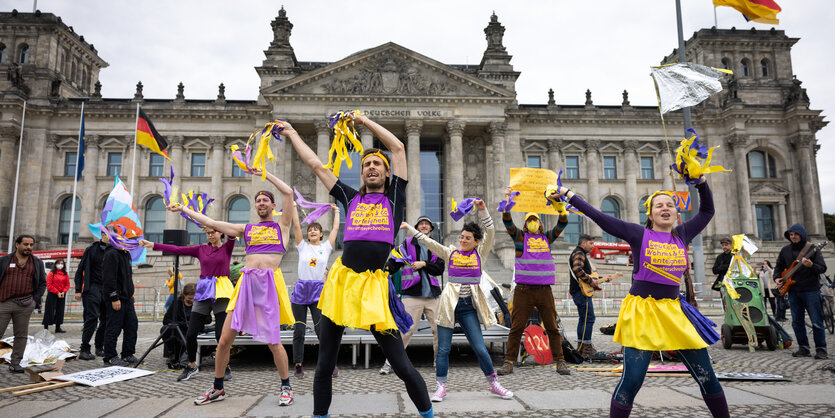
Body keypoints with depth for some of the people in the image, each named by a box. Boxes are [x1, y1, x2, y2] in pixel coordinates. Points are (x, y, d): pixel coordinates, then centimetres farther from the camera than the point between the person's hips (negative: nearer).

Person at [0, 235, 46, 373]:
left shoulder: (37, 263, 10)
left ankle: (15, 363, 13)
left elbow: (42, 283, 14)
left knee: (21, 335, 5)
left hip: (25, 305, 2)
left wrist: (35, 299, 4)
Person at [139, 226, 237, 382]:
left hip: (221, 293, -4)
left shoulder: (227, 247, 3)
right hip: (203, 292, 4)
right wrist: (153, 245, 4)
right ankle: (192, 366, 24)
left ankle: (225, 368, 12)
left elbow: (232, 235, -17)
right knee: (190, 334, 2)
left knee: (221, 334, -7)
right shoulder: (201, 249, 13)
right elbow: (177, 250, 8)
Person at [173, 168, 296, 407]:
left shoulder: (281, 226, 11)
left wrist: (264, 174, 8)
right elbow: (211, 223, 22)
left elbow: (288, 193, 2)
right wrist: (182, 208, 25)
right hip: (245, 282, 4)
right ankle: (218, 389, 22)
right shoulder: (246, 229, 20)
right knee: (224, 339, 3)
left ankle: (286, 387, 15)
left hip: (269, 282, -4)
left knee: (273, 342, -5)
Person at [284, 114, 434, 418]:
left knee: (402, 366, -2)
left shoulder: (394, 197, 9)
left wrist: (364, 121, 14)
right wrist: (291, 133, 27)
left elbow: (398, 148, 6)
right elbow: (315, 164, 21)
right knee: (324, 366, 11)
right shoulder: (351, 198, 15)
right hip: (341, 280, 3)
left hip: (373, 286, -3)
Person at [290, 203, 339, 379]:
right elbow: (296, 225, 6)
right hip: (301, 290, 1)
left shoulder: (326, 247, 10)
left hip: (318, 291, -1)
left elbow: (336, 228, 14)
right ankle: (299, 365, 12)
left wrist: (336, 211, 23)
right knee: (299, 330, 3)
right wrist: (294, 206, 7)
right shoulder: (302, 246, 9)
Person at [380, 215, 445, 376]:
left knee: (439, 329, 6)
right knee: (406, 329, -8)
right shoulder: (407, 244, 6)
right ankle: (389, 362, 4)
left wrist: (424, 264, -7)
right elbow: (394, 263, -1)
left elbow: (440, 270, 6)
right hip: (412, 295, -4)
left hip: (432, 295, 4)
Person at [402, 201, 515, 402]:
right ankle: (441, 387, 13)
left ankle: (494, 384, 18)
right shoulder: (451, 253, 8)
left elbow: (490, 232, -3)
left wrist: (483, 210, -13)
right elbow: (428, 242, 3)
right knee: (443, 348, 2)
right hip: (449, 304, 1)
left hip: (469, 306, 0)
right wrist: (409, 228, -3)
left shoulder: (480, 254, 7)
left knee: (480, 348, 0)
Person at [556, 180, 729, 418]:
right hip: (641, 310, -4)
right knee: (632, 379, -10)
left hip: (674, 311, 4)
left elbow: (707, 211, 23)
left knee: (706, 376, 9)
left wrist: (701, 181, 11)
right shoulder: (639, 234, -2)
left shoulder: (682, 235, 10)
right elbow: (599, 217, -3)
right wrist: (568, 194, -3)